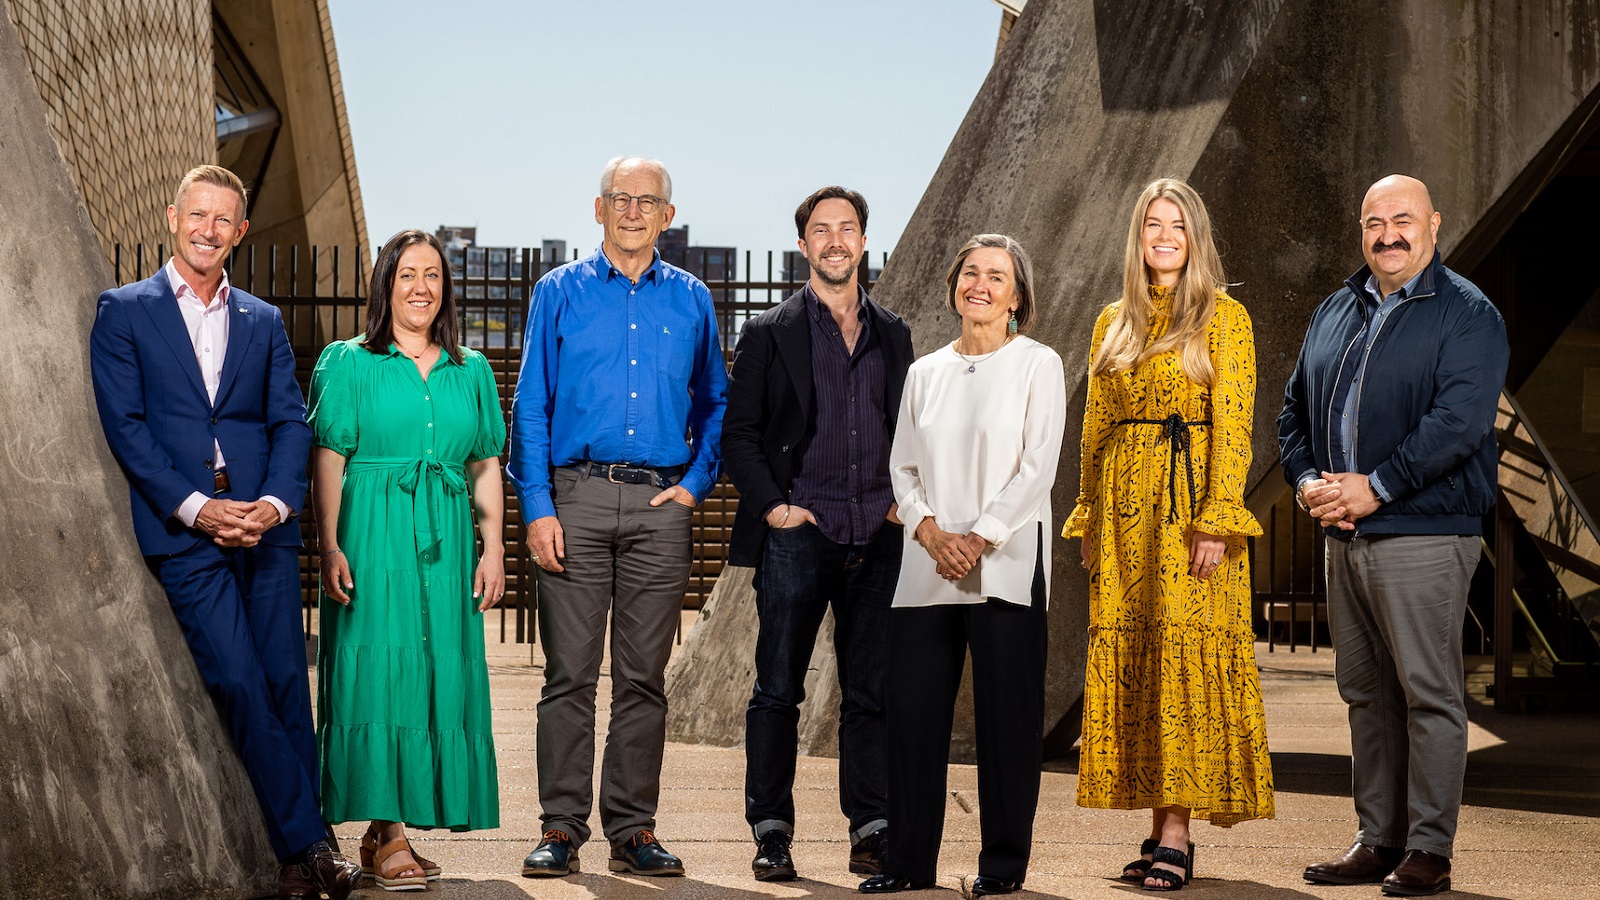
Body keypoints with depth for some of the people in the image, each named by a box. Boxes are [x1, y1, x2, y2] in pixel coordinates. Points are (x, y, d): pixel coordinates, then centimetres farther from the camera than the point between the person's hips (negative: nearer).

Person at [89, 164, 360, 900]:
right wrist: (194, 508, -11)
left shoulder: (263, 322, 17)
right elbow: (124, 424, -1)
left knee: (286, 684, 1)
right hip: (183, 533, -3)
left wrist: (276, 502, -8)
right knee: (238, 685, -11)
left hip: (265, 527, 3)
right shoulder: (124, 312, 8)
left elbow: (291, 422, 10)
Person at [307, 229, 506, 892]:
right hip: (372, 539, -4)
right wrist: (330, 546, -12)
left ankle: (384, 836, 11)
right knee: (378, 674, -8)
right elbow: (327, 462, -2)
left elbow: (487, 468, 13)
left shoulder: (471, 371, 15)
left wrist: (493, 549, 4)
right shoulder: (346, 363, 4)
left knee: (441, 678, 2)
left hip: (446, 542, 4)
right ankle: (389, 834, -4)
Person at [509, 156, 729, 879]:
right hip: (575, 498, -2)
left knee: (644, 677, 4)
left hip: (660, 504, 2)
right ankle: (562, 827, 4)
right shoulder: (560, 293, 6)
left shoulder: (691, 301, 12)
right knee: (569, 673, -3)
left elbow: (715, 405, 19)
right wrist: (537, 507, -6)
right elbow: (531, 407, 3)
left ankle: (633, 830, 11)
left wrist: (696, 483, 4)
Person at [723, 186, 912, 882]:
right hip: (797, 534, -2)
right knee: (778, 690, 1)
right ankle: (771, 833, 9)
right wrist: (770, 505, -9)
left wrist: (904, 502, 6)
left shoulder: (893, 335, 15)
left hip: (877, 538, 3)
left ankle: (871, 832, 11)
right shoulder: (768, 334, 5)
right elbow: (738, 434, 3)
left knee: (872, 692, 4)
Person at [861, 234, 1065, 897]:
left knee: (1005, 714, -2)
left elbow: (1037, 468, -5)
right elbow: (901, 466, 11)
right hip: (928, 568, 4)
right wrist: (931, 532, -7)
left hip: (1005, 567, -4)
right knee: (912, 708, 1)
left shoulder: (1037, 365, 3)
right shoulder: (925, 372, 15)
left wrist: (979, 539, -13)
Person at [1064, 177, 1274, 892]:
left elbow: (1233, 426, -7)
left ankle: (1177, 836, -7)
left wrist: (1216, 518, -15)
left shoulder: (1222, 316, -1)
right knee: (1131, 654, 3)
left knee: (1186, 648, -8)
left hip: (1191, 499, -5)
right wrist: (1088, 520, 11)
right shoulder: (1114, 323, 15)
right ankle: (1162, 831, 10)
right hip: (1124, 504, 5)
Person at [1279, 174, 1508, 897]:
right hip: (1344, 537, 7)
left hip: (1423, 533, -6)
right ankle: (1377, 840, 19)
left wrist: (1376, 487, -19)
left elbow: (1459, 420, -16)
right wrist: (1307, 481, 1)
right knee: (1365, 693, 11)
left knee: (1429, 694, -4)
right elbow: (1294, 409, 19)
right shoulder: (1335, 312, 17)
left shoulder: (1467, 314, -4)